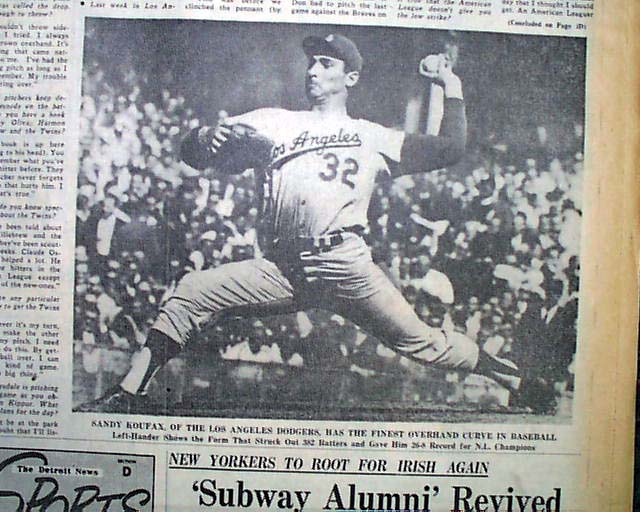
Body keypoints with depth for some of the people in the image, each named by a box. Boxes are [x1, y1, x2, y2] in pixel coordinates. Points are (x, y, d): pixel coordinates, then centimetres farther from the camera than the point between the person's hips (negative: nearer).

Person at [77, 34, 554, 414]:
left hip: (346, 265, -2)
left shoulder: (372, 136, 19)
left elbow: (449, 151, 15)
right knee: (190, 293, -10)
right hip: (281, 270, 2)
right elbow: (193, 152, 13)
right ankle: (128, 393, -2)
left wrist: (452, 87, 12)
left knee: (420, 341, -6)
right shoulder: (273, 122, 20)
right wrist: (206, 136, -9)